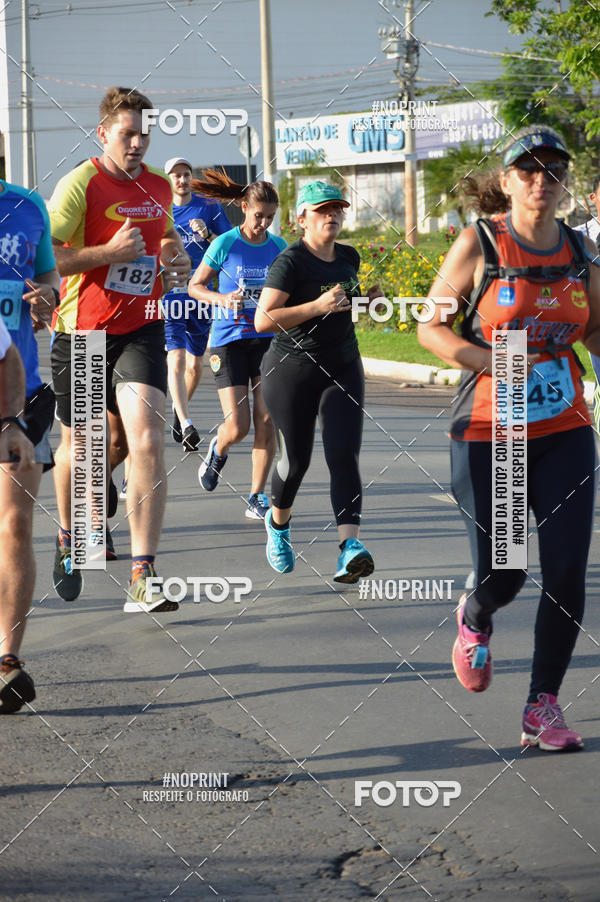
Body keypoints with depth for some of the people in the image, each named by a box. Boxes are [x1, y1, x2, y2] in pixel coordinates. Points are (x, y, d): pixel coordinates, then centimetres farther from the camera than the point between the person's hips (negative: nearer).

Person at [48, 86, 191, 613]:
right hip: (81, 332, -3)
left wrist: (177, 259, 6)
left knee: (148, 440, -16)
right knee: (78, 443, 13)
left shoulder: (160, 185, 8)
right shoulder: (80, 184, -10)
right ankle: (68, 540, 43)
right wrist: (109, 252, -21)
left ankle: (142, 580, -17)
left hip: (140, 328, 3)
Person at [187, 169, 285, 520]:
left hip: (268, 340, 3)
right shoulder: (225, 244, -5)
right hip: (230, 341, -3)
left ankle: (257, 497, 6)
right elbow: (195, 285, 3)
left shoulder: (278, 246, 5)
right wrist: (222, 299, -15)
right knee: (237, 428, -8)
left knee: (267, 422, -4)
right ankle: (218, 450, 28)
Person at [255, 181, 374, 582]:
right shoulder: (290, 262, -13)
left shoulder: (350, 257, 8)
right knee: (296, 459, 6)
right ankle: (278, 523, 37)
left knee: (344, 457, -13)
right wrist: (317, 307, -26)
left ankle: (350, 548, -25)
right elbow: (263, 320, -22)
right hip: (293, 371, -4)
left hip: (343, 370, 4)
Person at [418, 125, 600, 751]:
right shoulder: (479, 242, -6)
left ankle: (543, 708, 5)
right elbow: (430, 328, -3)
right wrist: (492, 362, -18)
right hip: (487, 435, -3)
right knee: (502, 575, -1)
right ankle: (474, 620, 37)